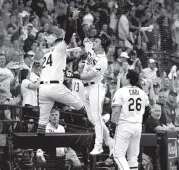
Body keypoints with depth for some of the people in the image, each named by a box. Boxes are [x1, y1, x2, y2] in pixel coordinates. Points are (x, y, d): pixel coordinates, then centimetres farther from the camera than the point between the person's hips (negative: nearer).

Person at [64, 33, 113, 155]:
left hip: (96, 87, -9)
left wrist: (74, 75, -23)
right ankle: (109, 141, 18)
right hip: (86, 88, 9)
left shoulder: (103, 61, -15)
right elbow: (86, 41, 29)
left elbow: (89, 76, -20)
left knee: (96, 118, -10)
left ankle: (98, 146, -7)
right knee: (92, 118, 10)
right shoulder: (91, 51, 8)